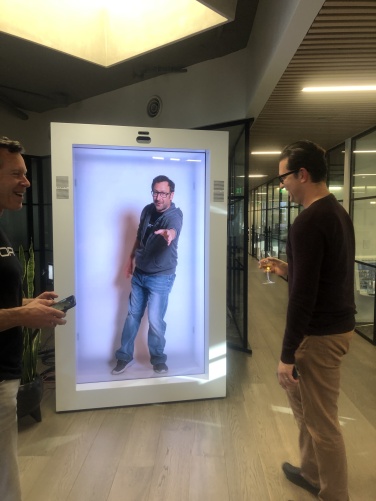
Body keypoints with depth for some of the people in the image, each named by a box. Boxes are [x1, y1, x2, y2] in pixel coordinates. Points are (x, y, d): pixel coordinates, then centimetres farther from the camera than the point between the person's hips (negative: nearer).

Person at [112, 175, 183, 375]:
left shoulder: (174, 215, -22)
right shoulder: (147, 210, -2)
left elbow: (174, 229, -47)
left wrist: (169, 234, -70)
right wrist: (131, 258, 17)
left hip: (161, 277, -6)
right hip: (139, 273, 6)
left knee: (155, 320, -2)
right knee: (132, 315, 14)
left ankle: (158, 359, 22)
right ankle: (124, 356, 30)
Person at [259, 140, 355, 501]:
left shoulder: (308, 222, -22)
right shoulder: (338, 213, 9)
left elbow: (304, 295, -25)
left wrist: (288, 354, -19)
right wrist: (288, 270, 16)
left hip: (321, 333, -10)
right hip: (337, 323, 10)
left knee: (322, 421, 6)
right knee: (299, 393, 25)